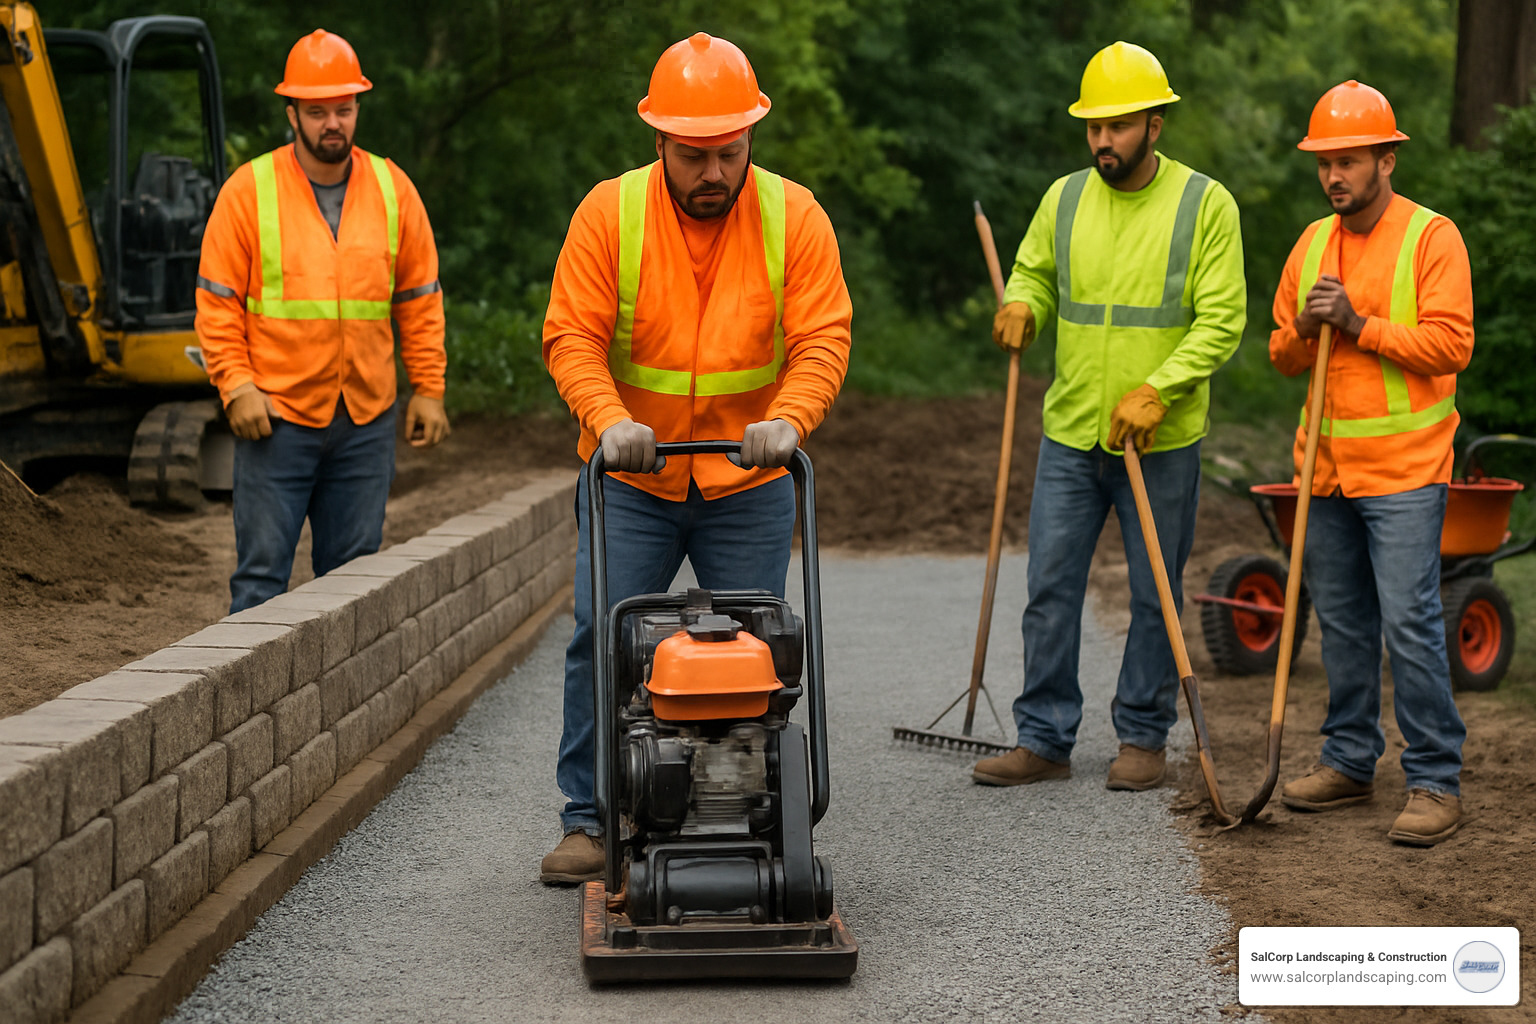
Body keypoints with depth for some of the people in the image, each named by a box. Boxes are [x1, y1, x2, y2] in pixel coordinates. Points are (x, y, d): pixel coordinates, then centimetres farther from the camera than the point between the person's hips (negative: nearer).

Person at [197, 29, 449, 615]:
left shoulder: (392, 189, 6)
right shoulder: (249, 191, -2)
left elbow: (420, 300, 11)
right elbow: (218, 302, -1)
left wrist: (429, 389, 6)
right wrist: (237, 386, -11)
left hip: (368, 420, 3)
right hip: (277, 416, -3)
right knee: (262, 571, -3)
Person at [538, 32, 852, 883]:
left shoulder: (794, 216, -6)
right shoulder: (609, 212, -8)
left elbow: (823, 337, -11)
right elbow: (572, 336, -11)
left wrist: (787, 418, -29)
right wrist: (611, 419, -27)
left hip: (749, 485, 0)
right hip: (631, 480, 0)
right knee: (602, 639, -2)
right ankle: (590, 821, 8)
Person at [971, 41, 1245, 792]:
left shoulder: (1204, 204, -6)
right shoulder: (1065, 199, 5)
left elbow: (1222, 321, -9)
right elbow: (1033, 274, 18)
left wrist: (1157, 390, -20)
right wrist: (1021, 306, -6)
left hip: (1162, 443, -3)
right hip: (1070, 435, 3)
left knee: (1155, 597, 6)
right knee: (1050, 589, 3)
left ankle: (1143, 737, 19)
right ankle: (1044, 739, 11)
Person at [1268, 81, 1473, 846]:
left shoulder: (1431, 238, -6)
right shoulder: (1312, 244, 13)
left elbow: (1449, 346, -14)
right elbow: (1282, 355, 16)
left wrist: (1359, 325, -16)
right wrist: (1304, 330, -5)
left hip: (1404, 468, -6)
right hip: (1328, 468, 6)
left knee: (1409, 623, -9)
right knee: (1342, 622, 11)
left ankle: (1435, 781, -3)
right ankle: (1349, 762, 21)